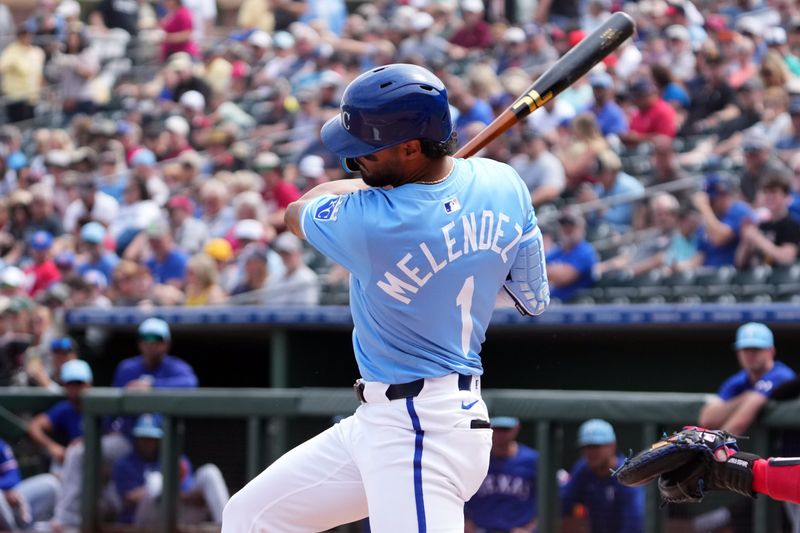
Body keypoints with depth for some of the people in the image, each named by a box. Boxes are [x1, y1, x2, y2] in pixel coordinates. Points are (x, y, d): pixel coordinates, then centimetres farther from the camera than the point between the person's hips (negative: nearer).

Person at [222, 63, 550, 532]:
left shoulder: (367, 221, -21)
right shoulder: (505, 185, -2)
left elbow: (296, 212, 4)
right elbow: (536, 300, 14)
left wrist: (377, 180, 19)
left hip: (419, 433, -10)